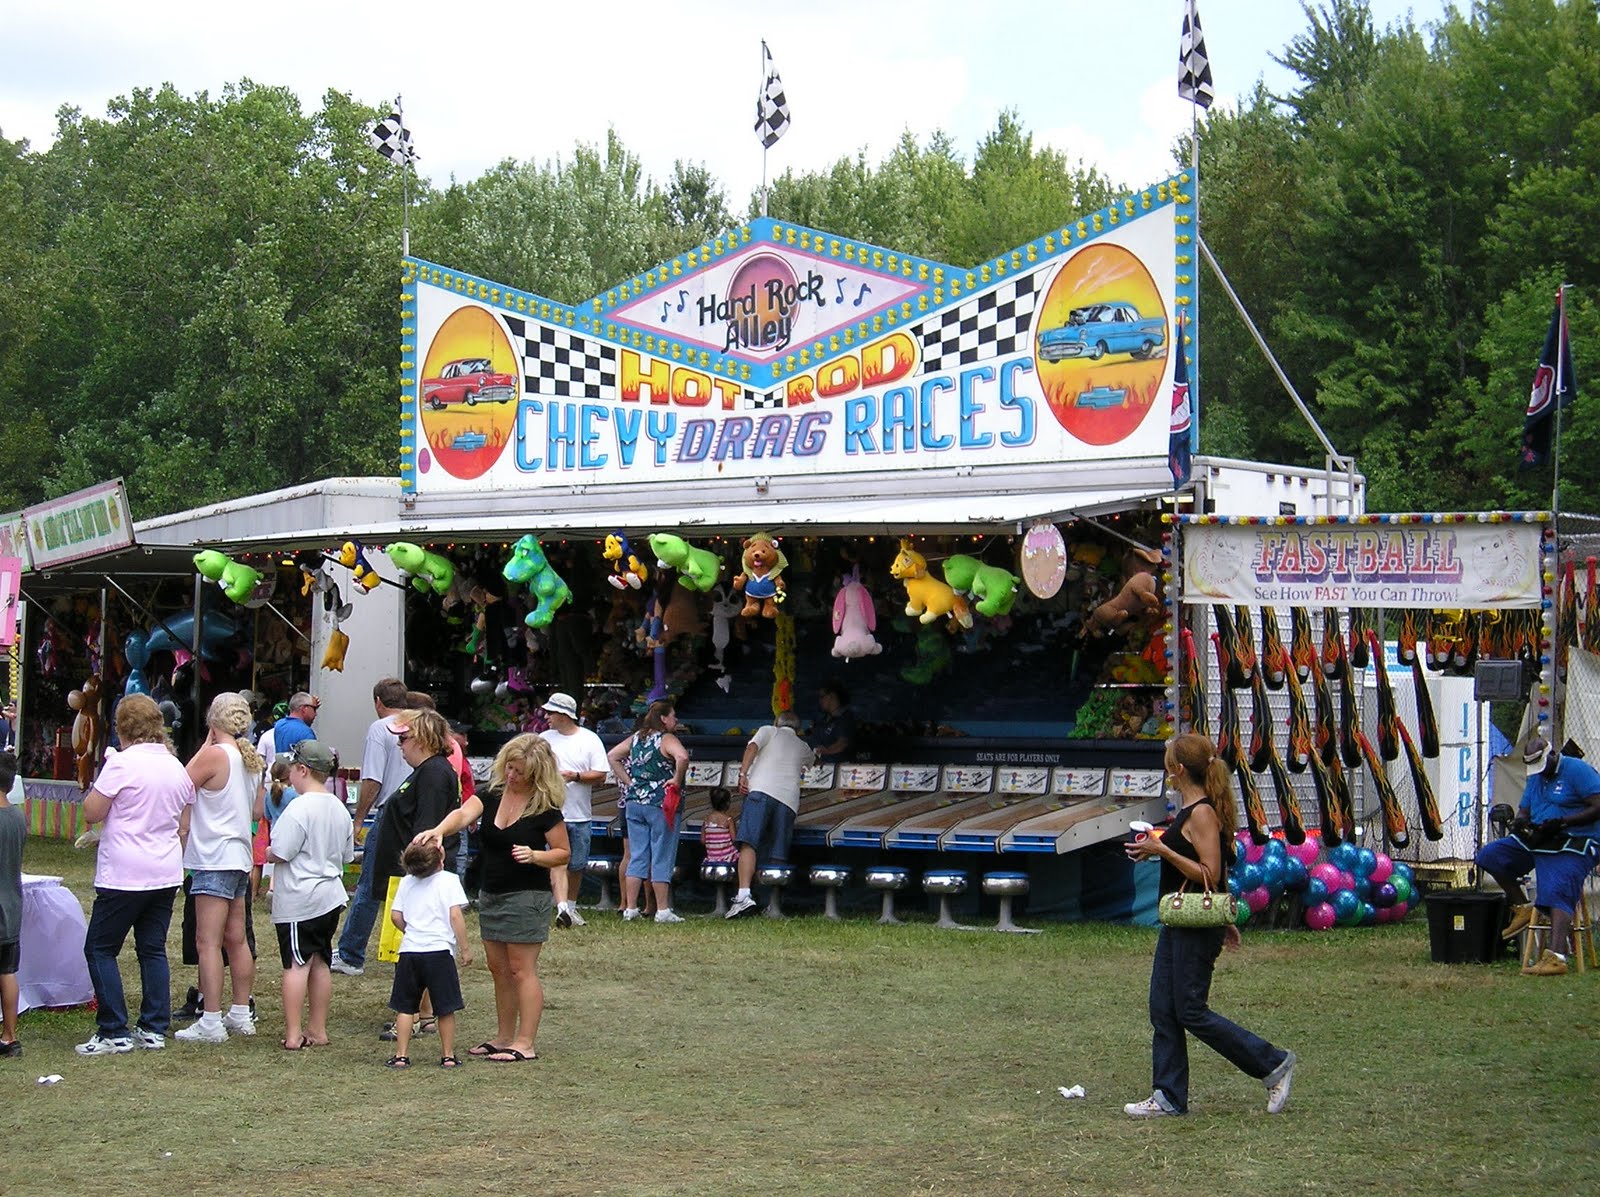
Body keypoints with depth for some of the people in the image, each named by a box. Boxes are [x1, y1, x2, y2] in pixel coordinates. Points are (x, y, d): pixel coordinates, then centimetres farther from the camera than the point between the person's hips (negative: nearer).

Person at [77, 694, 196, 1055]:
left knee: (100, 949, 2)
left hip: (124, 876, -7)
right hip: (166, 873, 7)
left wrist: (99, 780, 3)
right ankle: (155, 1029, 12)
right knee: (153, 949, 13)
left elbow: (91, 813, -12)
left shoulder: (123, 763, -14)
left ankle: (114, 1032, -2)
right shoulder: (178, 768, 8)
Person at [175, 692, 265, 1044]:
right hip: (241, 857, 9)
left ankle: (211, 1021, -12)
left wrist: (205, 744, -3)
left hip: (214, 858, -9)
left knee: (208, 941, -8)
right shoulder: (251, 760, 11)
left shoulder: (214, 755, -14)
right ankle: (241, 1014, 21)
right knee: (236, 939, 15)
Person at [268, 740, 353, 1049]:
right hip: (331, 896, 8)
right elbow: (346, 855, 17)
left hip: (298, 901, -8)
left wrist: (262, 853, 2)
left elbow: (279, 854, -17)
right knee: (320, 962, 14)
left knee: (296, 964, -6)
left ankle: (292, 1034, -7)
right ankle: (318, 1029, 20)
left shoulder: (299, 808, -17)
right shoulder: (339, 809, 9)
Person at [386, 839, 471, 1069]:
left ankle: (401, 1055, 7)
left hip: (409, 950, 3)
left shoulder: (406, 882, 9)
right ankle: (448, 1055, 10)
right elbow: (455, 915, -11)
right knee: (445, 1008, 6)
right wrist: (464, 948, -4)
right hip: (440, 950, -3)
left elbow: (395, 916, 6)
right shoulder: (449, 880, -4)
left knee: (405, 1007, 9)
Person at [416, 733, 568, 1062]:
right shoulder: (492, 795, 3)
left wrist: (534, 856, -22)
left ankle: (525, 1043, 2)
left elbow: (563, 853, -3)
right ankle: (504, 1037, 22)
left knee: (521, 970, -3)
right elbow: (463, 814, -15)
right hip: (491, 895, 6)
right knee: (498, 968, 12)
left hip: (527, 896, -6)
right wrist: (439, 830, -35)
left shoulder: (545, 808, -10)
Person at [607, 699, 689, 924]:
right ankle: (662, 910, 2)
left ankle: (630, 908, 10)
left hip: (634, 802, 6)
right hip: (661, 804, -6)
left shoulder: (636, 738, 10)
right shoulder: (666, 739, -10)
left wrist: (629, 782, 13)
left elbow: (612, 756, 16)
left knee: (637, 856, 10)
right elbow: (682, 757, -30)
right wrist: (677, 780, -16)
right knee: (662, 857, 0)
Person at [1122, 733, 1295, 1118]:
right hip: (1180, 923, 10)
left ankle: (1272, 1064, 5)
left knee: (1191, 1012, -4)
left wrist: (1163, 851, -23)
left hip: (1197, 927, -10)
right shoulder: (1192, 810, 13)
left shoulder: (1202, 813, -17)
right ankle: (1169, 1097, 11)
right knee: (1163, 1010, 8)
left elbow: (1210, 875, -23)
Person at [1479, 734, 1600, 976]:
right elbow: (1524, 810, 20)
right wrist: (1520, 822, -6)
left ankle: (1556, 957, -41)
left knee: (1558, 892, -27)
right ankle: (1522, 908, 8)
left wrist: (1562, 822, -22)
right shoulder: (1535, 778, 19)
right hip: (1537, 841, 8)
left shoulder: (1578, 771, -8)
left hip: (1574, 844, -8)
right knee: (1489, 855, -2)